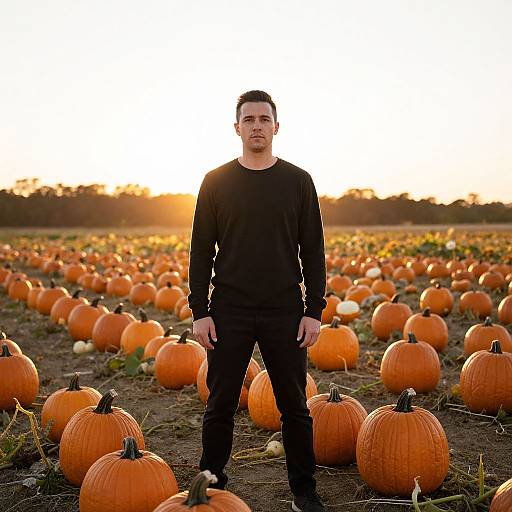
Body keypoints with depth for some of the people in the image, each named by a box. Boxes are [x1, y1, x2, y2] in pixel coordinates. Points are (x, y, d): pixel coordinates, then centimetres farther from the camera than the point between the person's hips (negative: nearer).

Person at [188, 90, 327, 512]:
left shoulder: (298, 181, 4)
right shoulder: (216, 182, 3)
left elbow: (313, 251, 3)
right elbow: (201, 251, 3)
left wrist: (315, 310, -3)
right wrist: (199, 311, -4)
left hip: (284, 311, 0)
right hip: (229, 311, 0)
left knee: (294, 406, 8)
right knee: (220, 406, 8)